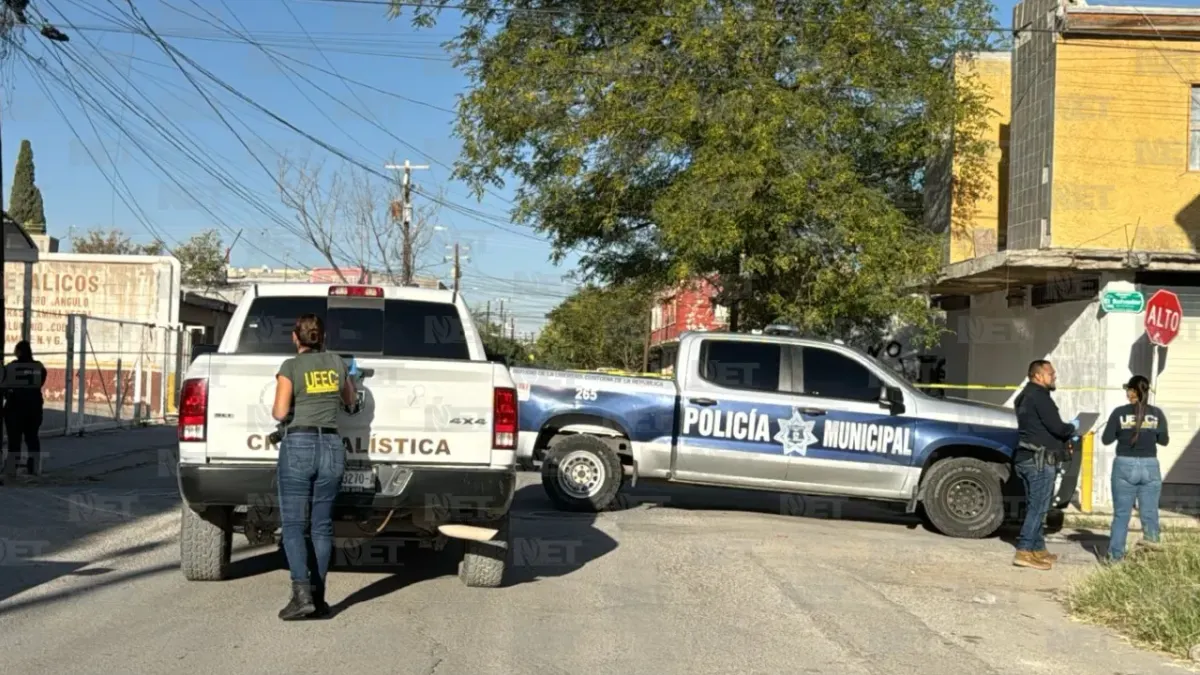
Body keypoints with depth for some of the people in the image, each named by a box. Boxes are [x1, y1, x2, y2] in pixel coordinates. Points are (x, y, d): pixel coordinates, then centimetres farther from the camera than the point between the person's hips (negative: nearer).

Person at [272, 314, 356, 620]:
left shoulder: (291, 366, -2)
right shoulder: (336, 362, 10)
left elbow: (280, 412, -9)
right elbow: (350, 399, 25)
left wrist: (275, 411, 12)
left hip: (298, 446, -4)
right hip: (332, 446, 4)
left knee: (294, 524, -2)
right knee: (321, 524, 8)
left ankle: (302, 594, -15)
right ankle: (318, 597, 6)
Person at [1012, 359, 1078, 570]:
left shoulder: (1026, 397, 20)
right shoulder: (1039, 396, -13)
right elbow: (1056, 426, -19)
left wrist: (1065, 435, 14)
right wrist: (1072, 427, 1)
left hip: (1028, 457, 10)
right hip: (1040, 459, -10)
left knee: (1036, 506, 15)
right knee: (1038, 507, -10)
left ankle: (1038, 549, 21)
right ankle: (1024, 552, -13)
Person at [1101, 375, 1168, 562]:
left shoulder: (1119, 412, -6)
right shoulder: (1157, 413, -2)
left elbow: (1106, 439, -2)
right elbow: (1164, 440, 6)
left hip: (1125, 466, 0)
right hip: (1150, 466, 1)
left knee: (1121, 514, 7)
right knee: (1149, 510, 10)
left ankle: (1116, 554, 10)